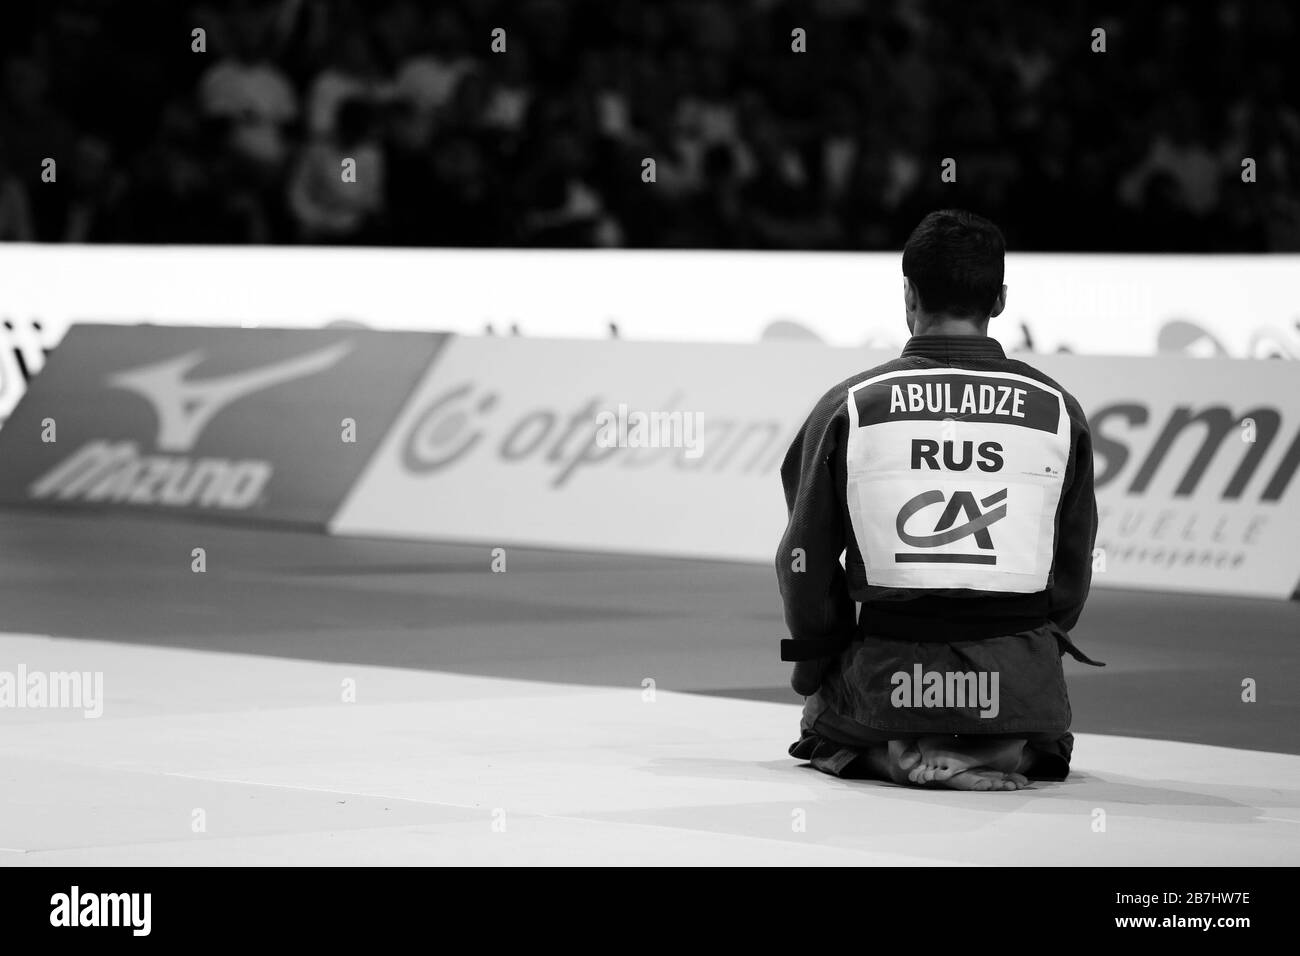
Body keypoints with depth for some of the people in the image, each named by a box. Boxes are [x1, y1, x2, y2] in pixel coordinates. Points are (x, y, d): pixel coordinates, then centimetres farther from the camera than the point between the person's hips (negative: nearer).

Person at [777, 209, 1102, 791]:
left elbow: (805, 563, 2)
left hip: (886, 680, -1)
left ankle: (894, 751, -1)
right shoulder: (1057, 410, 1)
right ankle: (1012, 751, 0)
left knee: (824, 716, 31)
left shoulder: (848, 406, -3)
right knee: (1050, 737, 34)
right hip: (1021, 690, 1)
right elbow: (1073, 567, 9)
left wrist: (816, 672, 18)